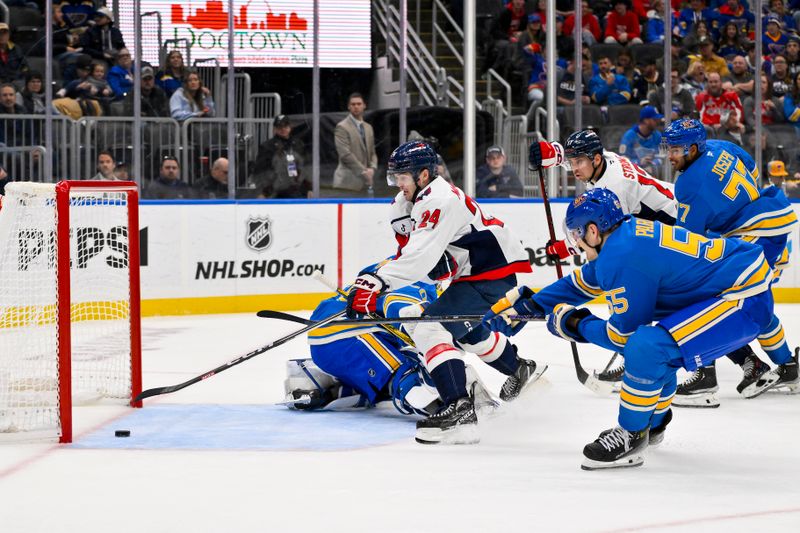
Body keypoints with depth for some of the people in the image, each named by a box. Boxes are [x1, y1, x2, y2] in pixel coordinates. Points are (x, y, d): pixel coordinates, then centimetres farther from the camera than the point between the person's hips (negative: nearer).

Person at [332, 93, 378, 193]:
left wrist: (372, 168, -2)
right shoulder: (342, 127, -4)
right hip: (349, 181, -7)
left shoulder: (368, 128, 19)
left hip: (365, 181, 7)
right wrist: (363, 171, -15)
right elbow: (345, 154, -13)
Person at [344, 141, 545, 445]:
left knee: (430, 330, -23)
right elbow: (410, 249, 18)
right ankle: (521, 371, 58)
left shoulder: (441, 201, -26)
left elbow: (420, 256, -37)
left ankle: (459, 411, -33)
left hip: (492, 273, -12)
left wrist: (376, 283, -45)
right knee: (467, 331, 34)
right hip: (472, 270, 12)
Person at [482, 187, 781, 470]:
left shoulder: (623, 257, -18)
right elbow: (582, 283, 26)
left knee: (646, 346, -23)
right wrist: (524, 305, 28)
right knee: (648, 333, 24)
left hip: (745, 301, -11)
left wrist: (573, 324, 3)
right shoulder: (627, 234, 10)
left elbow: (623, 336, -11)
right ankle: (653, 423, 37)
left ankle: (631, 436, -6)